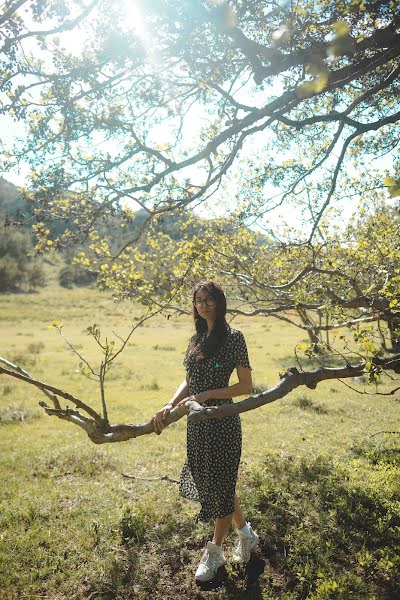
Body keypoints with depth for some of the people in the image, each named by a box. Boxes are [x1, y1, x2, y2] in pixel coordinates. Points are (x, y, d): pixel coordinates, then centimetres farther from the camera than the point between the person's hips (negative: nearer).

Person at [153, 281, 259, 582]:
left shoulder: (233, 337, -12)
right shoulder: (197, 338, 8)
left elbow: (246, 385, -13)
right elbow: (189, 381, 11)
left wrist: (207, 395, -19)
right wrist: (170, 405, -3)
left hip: (221, 421, -7)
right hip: (197, 422, 7)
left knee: (220, 484, 9)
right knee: (210, 481, 19)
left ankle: (215, 551, 32)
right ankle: (246, 533, 42)